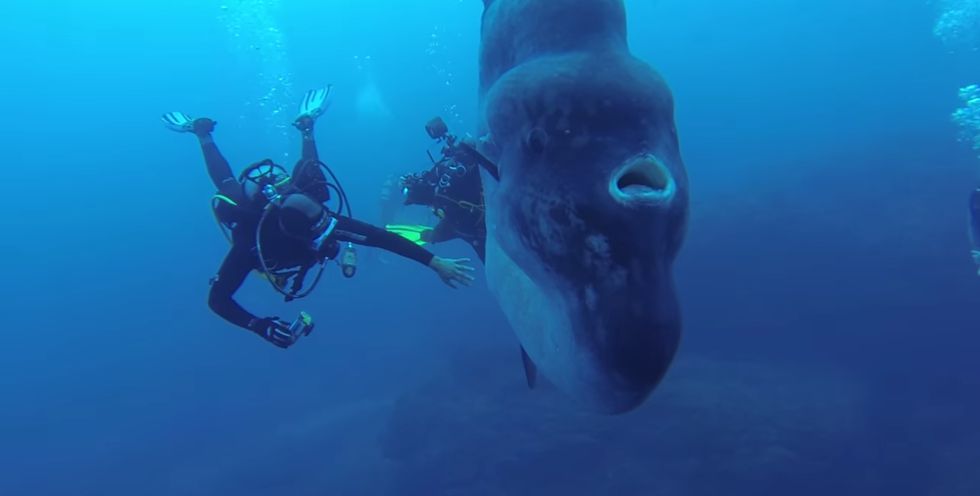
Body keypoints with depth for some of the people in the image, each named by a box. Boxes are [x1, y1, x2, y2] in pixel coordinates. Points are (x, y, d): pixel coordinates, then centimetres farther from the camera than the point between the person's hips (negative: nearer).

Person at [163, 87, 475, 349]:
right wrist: (262, 327, -55)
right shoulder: (251, 246, -50)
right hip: (248, 207, 0)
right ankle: (201, 132, 49)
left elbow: (383, 238, -47)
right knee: (227, 186, 33)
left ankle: (306, 123, 49)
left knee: (309, 174, 34)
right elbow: (217, 300, -41)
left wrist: (436, 263, -51)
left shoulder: (322, 220, -46)